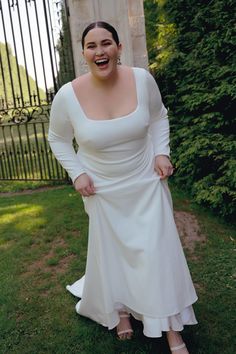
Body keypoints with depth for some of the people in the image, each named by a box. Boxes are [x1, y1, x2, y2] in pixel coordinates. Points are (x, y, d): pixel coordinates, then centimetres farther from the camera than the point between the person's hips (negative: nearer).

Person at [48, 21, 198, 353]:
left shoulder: (142, 79, -13)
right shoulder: (68, 95, -17)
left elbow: (159, 116, 6)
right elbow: (58, 139, 1)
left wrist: (162, 152, -5)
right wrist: (77, 173, -10)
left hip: (147, 183, 1)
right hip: (103, 190, 0)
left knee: (158, 251, 5)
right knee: (111, 252, 14)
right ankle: (120, 310, 44)